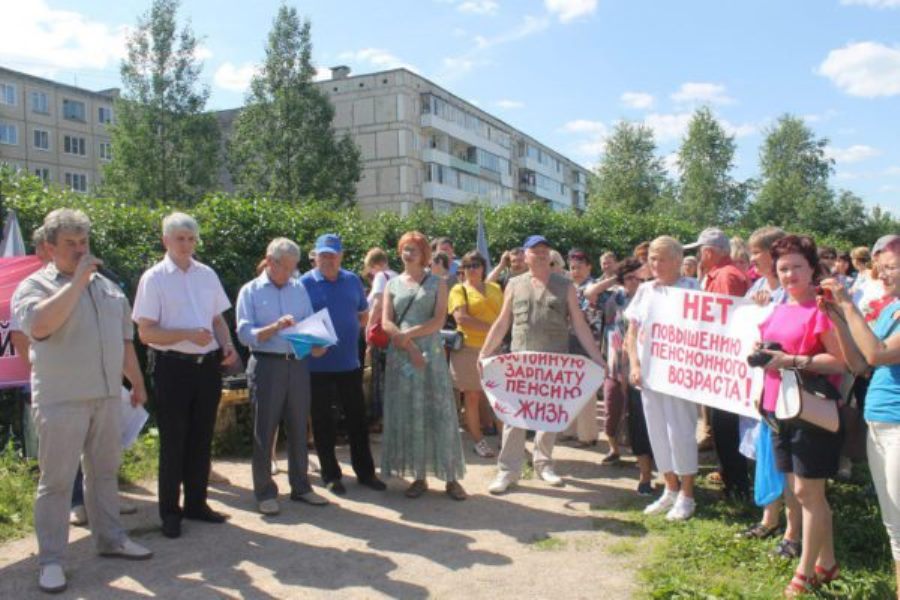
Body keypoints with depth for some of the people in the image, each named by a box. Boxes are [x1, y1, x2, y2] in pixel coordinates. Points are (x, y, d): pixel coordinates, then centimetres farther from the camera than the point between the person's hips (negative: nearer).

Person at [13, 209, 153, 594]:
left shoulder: (107, 286, 13)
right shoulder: (34, 285, -5)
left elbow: (124, 340, 18)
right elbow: (40, 325, -27)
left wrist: (137, 382, 17)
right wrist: (78, 280, -21)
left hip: (107, 397, 6)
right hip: (61, 401, -5)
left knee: (104, 472, 15)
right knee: (56, 481, 2)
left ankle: (110, 539, 28)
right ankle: (51, 560, 12)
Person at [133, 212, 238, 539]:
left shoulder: (207, 275, 8)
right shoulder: (154, 278, -5)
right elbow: (146, 332, -10)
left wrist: (228, 346, -2)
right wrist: (188, 334, -22)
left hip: (208, 365, 5)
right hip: (173, 367, -4)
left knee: (201, 439, 15)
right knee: (173, 442, 5)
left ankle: (196, 503, 30)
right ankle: (170, 512, 21)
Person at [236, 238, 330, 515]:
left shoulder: (299, 288, 10)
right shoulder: (250, 291, 0)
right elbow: (245, 334, -9)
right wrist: (275, 327, -23)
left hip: (298, 364, 4)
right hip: (266, 365, -3)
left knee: (298, 428, 11)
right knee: (264, 430, 5)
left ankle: (300, 486, 24)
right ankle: (264, 492, 17)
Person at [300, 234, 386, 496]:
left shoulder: (352, 281, 7)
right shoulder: (305, 284, -5)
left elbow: (364, 314, 19)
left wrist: (352, 332, 6)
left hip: (349, 363, 3)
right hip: (318, 364, -3)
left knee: (357, 418, 10)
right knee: (323, 422, 8)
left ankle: (365, 471, 23)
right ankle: (331, 475, 21)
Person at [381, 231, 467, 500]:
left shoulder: (437, 282, 6)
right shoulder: (392, 284, 10)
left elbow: (439, 320, -5)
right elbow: (386, 323, 0)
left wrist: (408, 334, -14)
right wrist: (409, 346, -13)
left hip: (431, 353, -2)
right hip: (401, 355, 2)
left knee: (438, 412, -1)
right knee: (407, 413, 2)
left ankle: (451, 477, 6)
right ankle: (419, 477, 12)